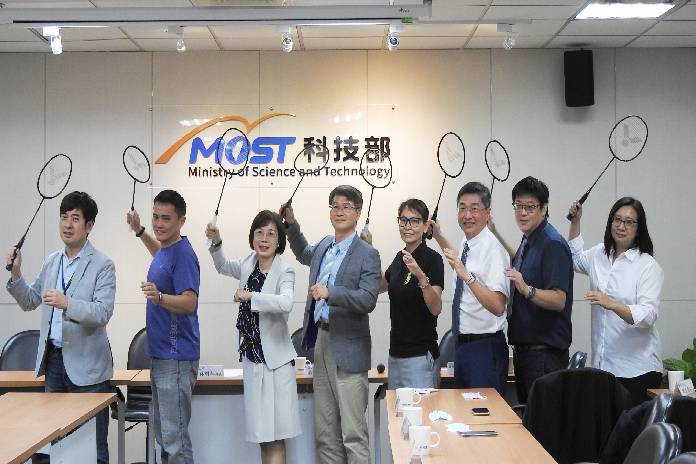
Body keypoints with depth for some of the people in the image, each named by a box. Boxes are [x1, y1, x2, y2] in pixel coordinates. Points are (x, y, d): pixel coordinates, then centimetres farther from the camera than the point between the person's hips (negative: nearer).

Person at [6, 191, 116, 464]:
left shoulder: (103, 265, -8)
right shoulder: (51, 262, 12)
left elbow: (103, 313, -18)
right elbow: (30, 302, 18)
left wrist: (67, 303, -31)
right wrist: (16, 273, 2)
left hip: (85, 366, -6)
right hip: (53, 360, 6)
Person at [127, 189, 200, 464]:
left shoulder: (183, 254, -15)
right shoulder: (165, 250, 11)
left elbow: (189, 302, -26)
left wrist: (158, 297, -42)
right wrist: (140, 232, 28)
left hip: (176, 358, -10)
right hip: (160, 355, 10)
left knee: (175, 436, -7)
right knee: (163, 434, 15)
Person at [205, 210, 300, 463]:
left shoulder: (285, 271, -13)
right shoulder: (248, 264, 5)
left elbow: (285, 303, -32)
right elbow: (223, 266, 24)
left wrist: (249, 296, -24)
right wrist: (216, 242, 6)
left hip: (274, 359, -6)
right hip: (251, 357, 6)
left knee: (274, 437, -3)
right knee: (262, 435, 14)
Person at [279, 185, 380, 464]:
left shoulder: (367, 254, -9)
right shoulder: (324, 245, 12)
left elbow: (368, 300, -18)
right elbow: (305, 255, 35)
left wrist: (330, 292, -27)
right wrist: (291, 224, 23)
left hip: (347, 347, -7)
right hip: (320, 340, 7)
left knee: (353, 431, -4)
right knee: (324, 430, 13)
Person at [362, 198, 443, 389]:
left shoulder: (432, 258, -12)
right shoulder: (400, 257, 11)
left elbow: (436, 308, -20)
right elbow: (380, 286, 27)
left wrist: (421, 277, -35)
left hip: (420, 354, -8)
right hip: (396, 352, 8)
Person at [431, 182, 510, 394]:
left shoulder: (493, 249, -19)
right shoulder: (467, 243, 7)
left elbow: (497, 307, -27)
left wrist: (466, 275, -33)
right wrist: (439, 237, 24)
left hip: (485, 347, -9)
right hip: (463, 343, 9)